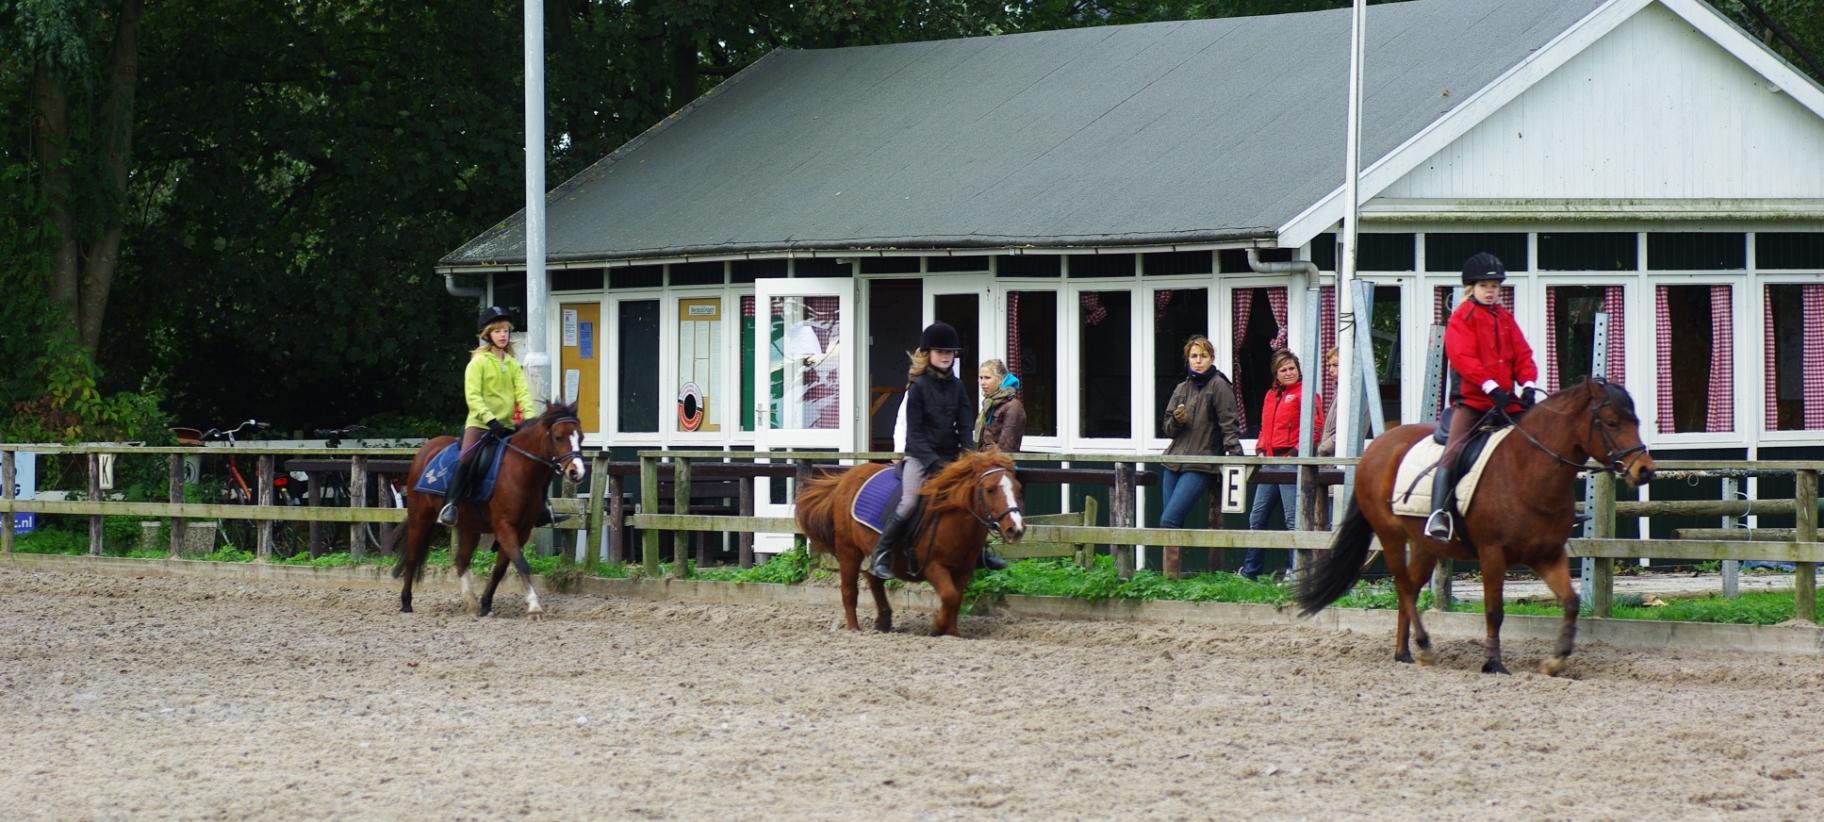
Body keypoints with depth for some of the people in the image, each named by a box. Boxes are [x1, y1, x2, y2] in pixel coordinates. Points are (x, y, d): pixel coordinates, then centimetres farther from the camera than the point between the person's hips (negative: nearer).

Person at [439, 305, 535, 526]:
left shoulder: (513, 365, 14)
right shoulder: (478, 362, -3)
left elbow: (522, 392, 3)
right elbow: (473, 396, -13)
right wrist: (490, 419, -25)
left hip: (506, 425, 6)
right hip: (479, 424, -6)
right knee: (467, 459, -26)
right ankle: (450, 505, -27)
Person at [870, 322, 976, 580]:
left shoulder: (956, 386, 9)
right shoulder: (918, 386, -7)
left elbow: (965, 425, 7)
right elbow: (914, 431, -11)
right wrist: (934, 462, -19)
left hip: (950, 456, 6)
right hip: (920, 455, -6)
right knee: (909, 502, -22)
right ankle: (880, 556, -13)